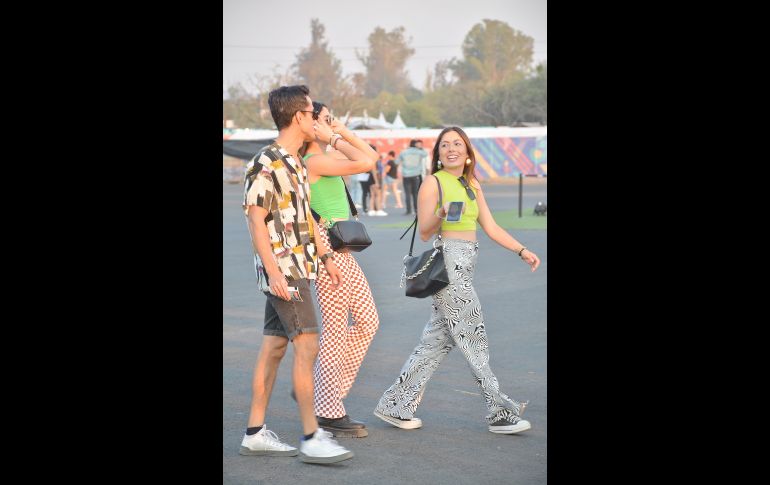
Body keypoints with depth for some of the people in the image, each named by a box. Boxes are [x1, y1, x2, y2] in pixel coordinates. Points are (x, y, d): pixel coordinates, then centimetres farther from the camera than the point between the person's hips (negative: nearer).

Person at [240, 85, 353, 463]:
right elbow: (256, 220, -16)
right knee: (307, 346, -11)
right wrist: (274, 272, -21)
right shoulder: (266, 164, -14)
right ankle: (312, 439, -8)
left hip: (298, 267, 9)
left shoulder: (296, 162, 16)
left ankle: (255, 433, 15)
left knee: (274, 348, 10)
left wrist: (326, 257, 22)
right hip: (282, 268, -9)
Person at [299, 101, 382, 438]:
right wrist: (334, 139, -12)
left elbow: (371, 157, 20)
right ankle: (329, 413, 5)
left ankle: (317, 387, 21)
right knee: (335, 329, -4)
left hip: (342, 250, 10)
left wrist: (342, 132, 14)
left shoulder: (327, 157, 16)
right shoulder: (314, 161, -14)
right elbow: (366, 163, -21)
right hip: (327, 246, -10)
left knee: (367, 321, 13)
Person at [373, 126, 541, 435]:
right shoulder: (433, 183, -5)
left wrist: (522, 251, 10)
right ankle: (500, 412, 1)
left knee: (438, 339, 8)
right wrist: (440, 217, -28)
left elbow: (490, 228, 18)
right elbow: (424, 233, -8)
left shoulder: (472, 185, 17)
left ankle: (395, 406, 14)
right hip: (447, 262, -8)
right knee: (474, 339, -5)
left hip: (465, 265, 8)